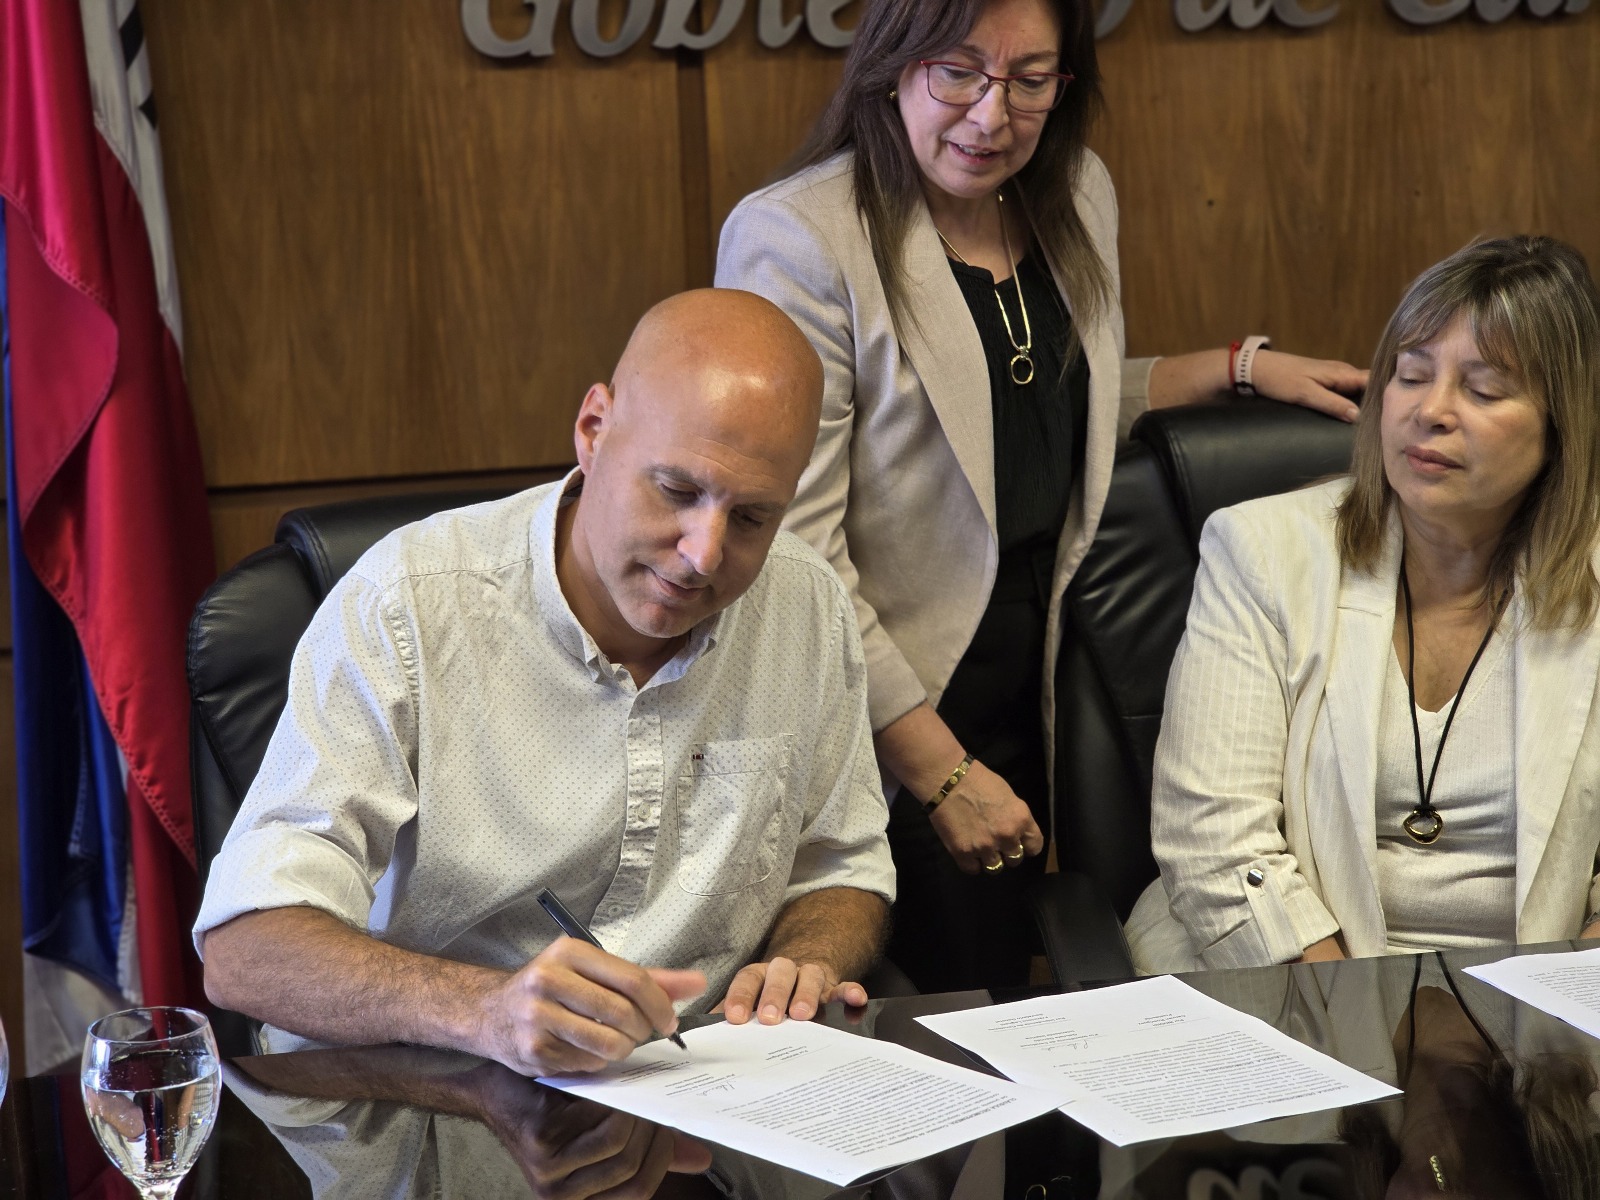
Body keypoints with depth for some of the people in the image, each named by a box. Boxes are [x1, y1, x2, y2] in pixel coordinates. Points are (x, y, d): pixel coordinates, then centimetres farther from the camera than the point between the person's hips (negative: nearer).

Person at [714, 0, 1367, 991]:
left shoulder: (1077, 197, 6)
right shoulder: (798, 239, -17)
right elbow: (795, 556, -19)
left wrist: (1240, 367, 12)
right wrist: (942, 774, -17)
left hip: (1030, 679, 7)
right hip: (884, 714, -6)